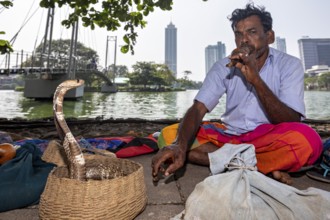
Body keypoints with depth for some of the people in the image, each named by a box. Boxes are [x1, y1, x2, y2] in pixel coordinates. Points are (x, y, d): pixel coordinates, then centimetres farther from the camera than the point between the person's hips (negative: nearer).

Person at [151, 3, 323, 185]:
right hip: (229, 136, 3)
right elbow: (197, 109, -16)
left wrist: (255, 79, -27)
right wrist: (180, 145, -36)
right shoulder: (223, 66, -3)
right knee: (169, 135, -18)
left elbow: (292, 123, -17)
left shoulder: (289, 65, -6)